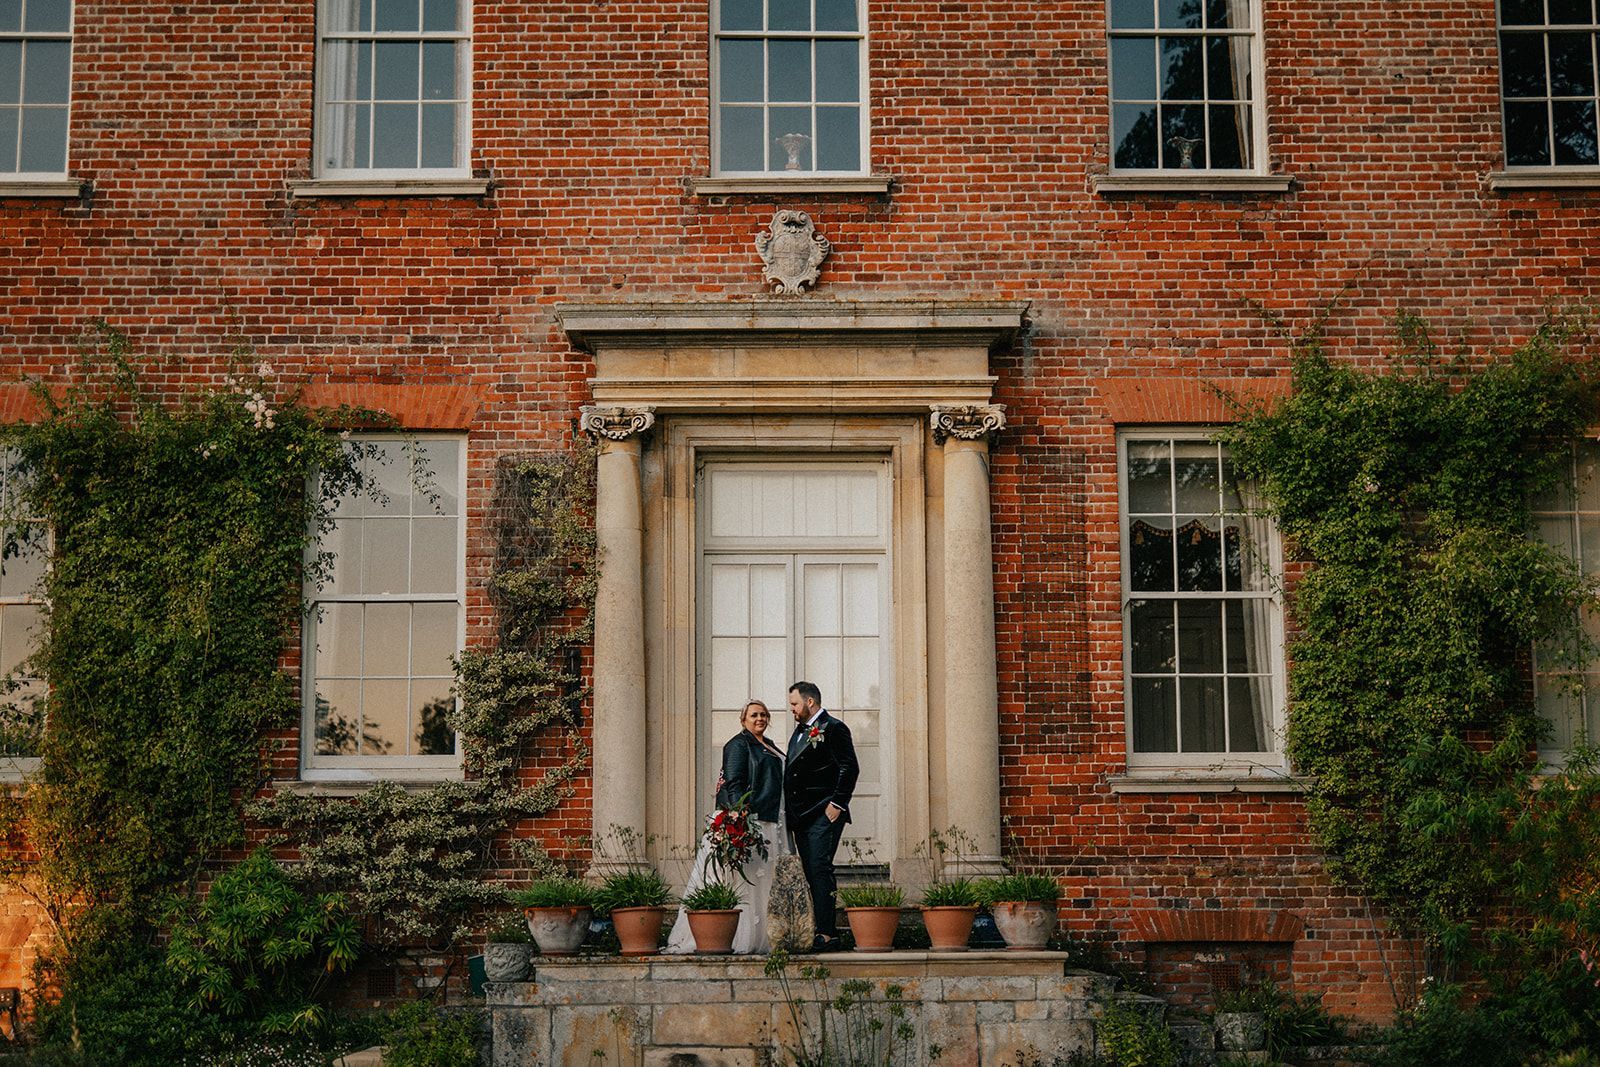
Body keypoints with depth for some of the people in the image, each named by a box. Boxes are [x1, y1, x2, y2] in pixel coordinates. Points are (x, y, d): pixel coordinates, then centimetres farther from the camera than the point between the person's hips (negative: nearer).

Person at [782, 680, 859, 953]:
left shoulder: (833, 728, -7)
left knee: (819, 870, -13)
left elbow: (850, 768, -14)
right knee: (811, 873, 7)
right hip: (801, 816, 9)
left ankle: (827, 935, -14)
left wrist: (837, 804, -16)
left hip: (824, 814, -9)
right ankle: (823, 930, 11)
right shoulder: (800, 731, 20)